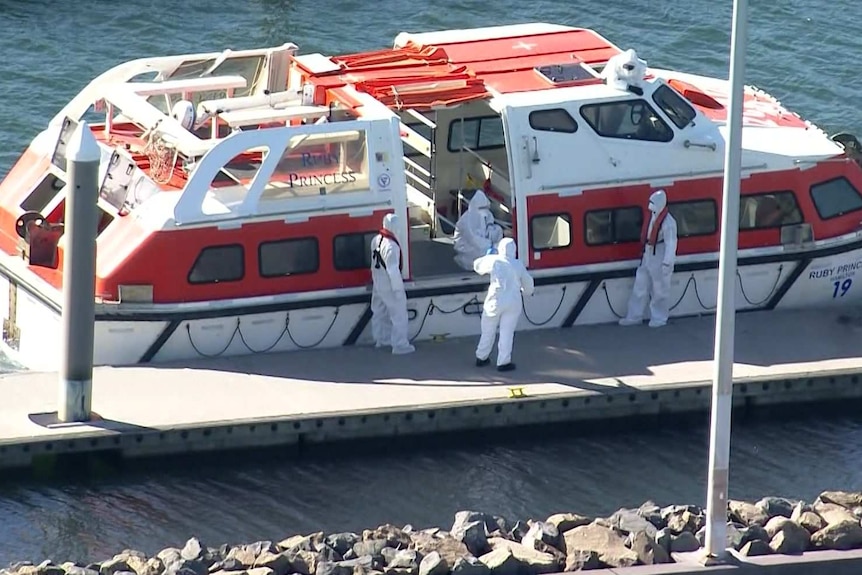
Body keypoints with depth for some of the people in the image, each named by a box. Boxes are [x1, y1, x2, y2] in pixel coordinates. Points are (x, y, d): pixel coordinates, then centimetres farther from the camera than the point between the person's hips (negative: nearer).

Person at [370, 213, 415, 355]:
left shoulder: (376, 240, -2)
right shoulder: (391, 246, -29)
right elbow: (393, 270, -27)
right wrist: (398, 288, -19)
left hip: (377, 284, 9)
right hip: (389, 287, -9)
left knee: (380, 313, 23)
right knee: (399, 316, 2)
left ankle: (381, 339, 38)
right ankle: (400, 345, 6)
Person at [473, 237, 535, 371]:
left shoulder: (493, 261, -5)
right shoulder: (518, 265, 1)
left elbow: (477, 265, 13)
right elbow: (528, 283, 12)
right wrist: (528, 291, 36)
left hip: (496, 301, 0)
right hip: (513, 302, 0)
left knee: (488, 330, 14)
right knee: (507, 333, 5)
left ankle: (481, 357, 26)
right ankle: (503, 362, 6)